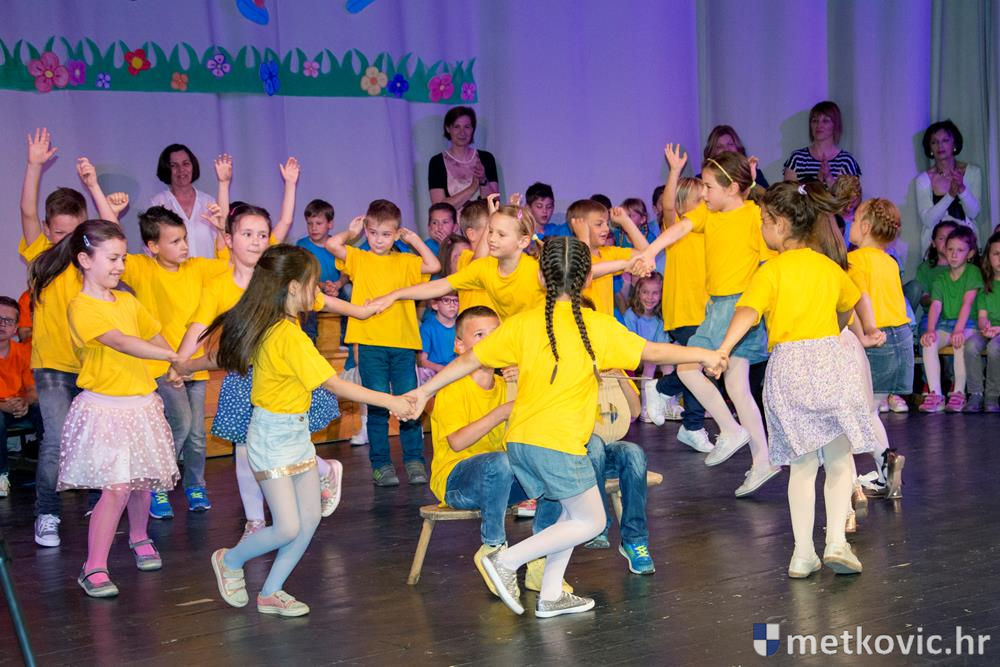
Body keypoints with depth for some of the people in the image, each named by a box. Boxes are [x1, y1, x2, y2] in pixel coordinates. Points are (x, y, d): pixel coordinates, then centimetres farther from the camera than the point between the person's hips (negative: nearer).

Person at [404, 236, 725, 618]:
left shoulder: (523, 323, 6)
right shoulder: (598, 326, -5)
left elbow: (469, 360, 8)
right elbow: (652, 352, -2)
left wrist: (426, 390, 18)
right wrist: (703, 355, 12)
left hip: (519, 440, 7)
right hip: (558, 443, -6)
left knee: (574, 512, 20)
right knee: (591, 522, 6)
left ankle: (550, 595, 20)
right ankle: (508, 560, -2)